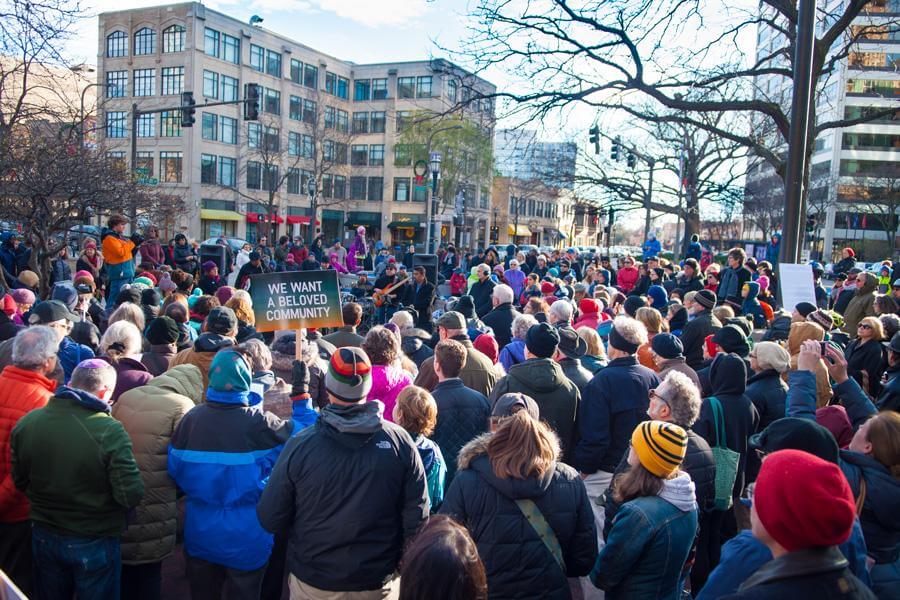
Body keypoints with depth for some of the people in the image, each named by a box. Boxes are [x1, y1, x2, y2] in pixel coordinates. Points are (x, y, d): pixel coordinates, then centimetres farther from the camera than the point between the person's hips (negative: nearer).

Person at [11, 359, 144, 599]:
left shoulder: (26, 423, -11)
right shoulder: (110, 431, -27)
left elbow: (20, 483, 3)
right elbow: (131, 495, -26)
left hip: (44, 539, 4)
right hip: (94, 544, -4)